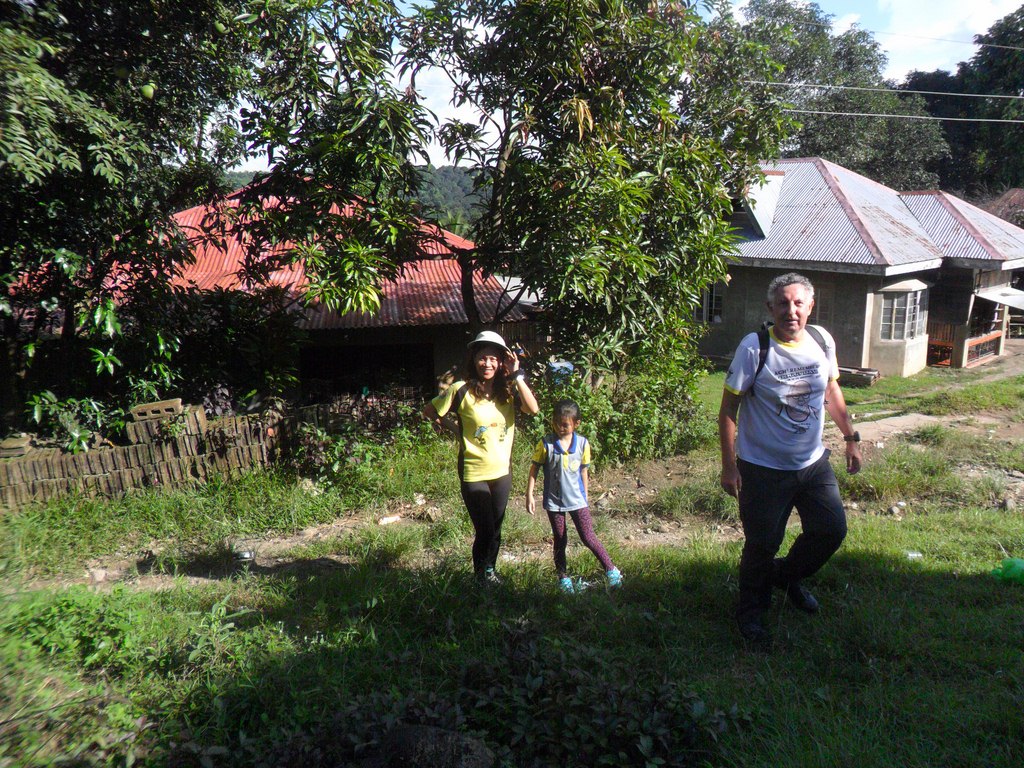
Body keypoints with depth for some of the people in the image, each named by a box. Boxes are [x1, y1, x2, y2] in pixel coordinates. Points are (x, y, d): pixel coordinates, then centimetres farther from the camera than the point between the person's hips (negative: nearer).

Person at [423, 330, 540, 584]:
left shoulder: (507, 390, -1)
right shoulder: (461, 391, -12)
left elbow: (533, 409, -18)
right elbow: (429, 411, -2)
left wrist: (516, 375, -20)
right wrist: (451, 428, -4)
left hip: (502, 471, 4)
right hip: (473, 474, -4)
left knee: (496, 529, 17)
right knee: (485, 531, -1)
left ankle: (490, 571, 40)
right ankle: (480, 575, 25)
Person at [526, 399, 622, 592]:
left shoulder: (583, 444, -5)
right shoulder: (546, 444, -11)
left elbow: (584, 471, 7)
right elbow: (534, 469, -4)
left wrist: (585, 496, 12)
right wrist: (529, 495, -6)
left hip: (577, 500, 0)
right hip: (553, 501, 0)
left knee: (588, 537, -2)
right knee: (560, 540, 12)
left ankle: (611, 569, 11)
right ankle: (563, 577, 26)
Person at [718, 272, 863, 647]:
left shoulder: (822, 340, -3)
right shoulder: (754, 347, -18)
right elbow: (728, 409, -14)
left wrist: (850, 437, 15)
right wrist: (729, 465, -16)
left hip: (813, 462, 5)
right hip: (763, 468, -5)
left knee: (832, 530, 12)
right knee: (762, 544, 4)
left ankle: (788, 575, 41)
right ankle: (751, 610, 30)